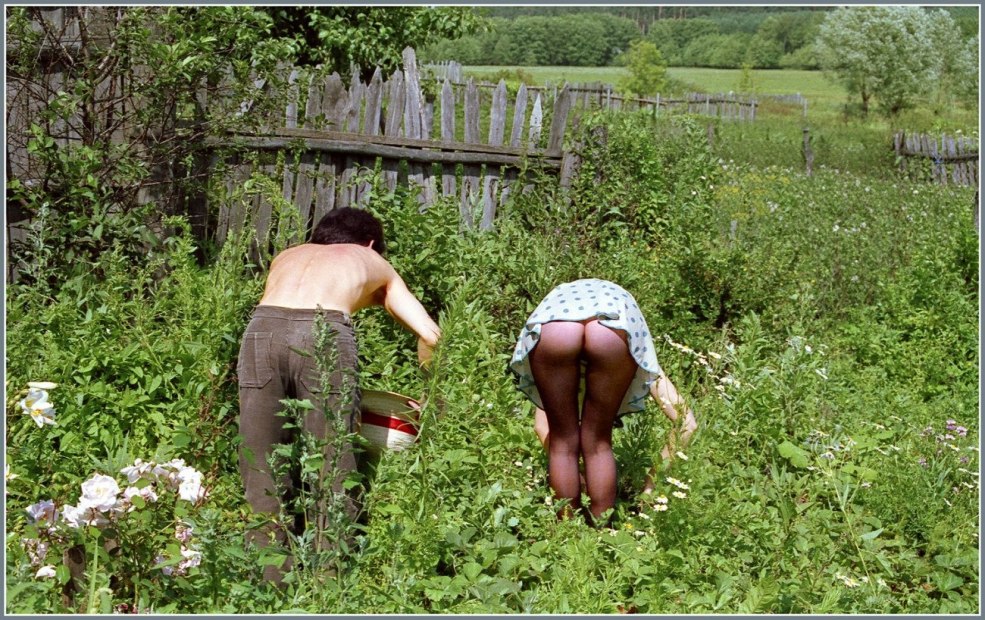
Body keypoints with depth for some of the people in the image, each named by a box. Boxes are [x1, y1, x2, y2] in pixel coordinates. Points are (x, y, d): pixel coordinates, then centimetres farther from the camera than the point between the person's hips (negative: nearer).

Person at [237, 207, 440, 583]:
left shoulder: (287, 256, 38)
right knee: (331, 475, 7)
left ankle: (268, 583, 15)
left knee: (262, 475, 11)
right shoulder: (375, 264, 32)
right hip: (324, 332, -2)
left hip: (262, 326, 3)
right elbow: (429, 334, 22)